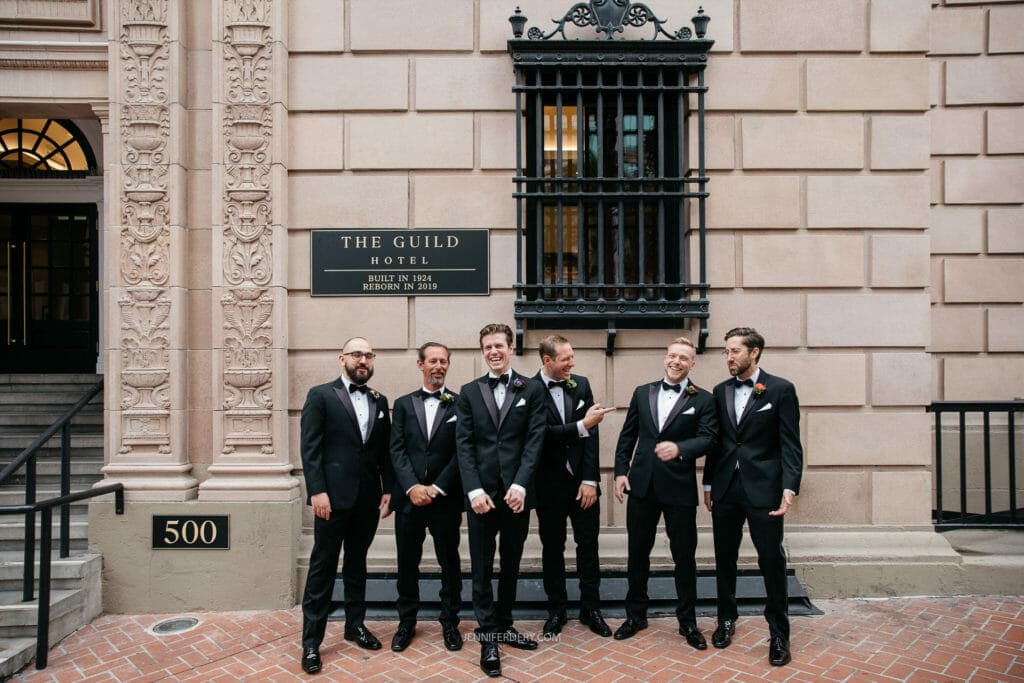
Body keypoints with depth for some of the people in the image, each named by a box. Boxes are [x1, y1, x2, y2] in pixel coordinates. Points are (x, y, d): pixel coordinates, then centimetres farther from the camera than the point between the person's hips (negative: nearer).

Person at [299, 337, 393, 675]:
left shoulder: (379, 401, 12)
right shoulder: (320, 395, -2)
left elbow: (385, 450, 11)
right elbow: (310, 447, -8)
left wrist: (388, 489, 4)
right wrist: (317, 491, -15)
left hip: (368, 498, 5)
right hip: (334, 496, -4)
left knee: (357, 563, 16)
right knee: (323, 567, 3)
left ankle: (355, 624, 30)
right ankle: (311, 641, 14)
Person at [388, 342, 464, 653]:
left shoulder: (460, 404, 0)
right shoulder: (403, 404, 7)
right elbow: (397, 450, 0)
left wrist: (437, 487, -11)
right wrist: (412, 487, -12)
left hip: (446, 498, -1)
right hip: (409, 497, 2)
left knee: (450, 562, 10)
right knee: (407, 563, 11)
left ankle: (450, 622, 26)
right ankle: (407, 622, 28)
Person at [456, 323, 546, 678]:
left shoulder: (532, 389, 3)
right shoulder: (469, 392, 6)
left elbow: (535, 439, -4)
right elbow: (464, 444, 0)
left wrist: (520, 484, -15)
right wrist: (474, 489, -11)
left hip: (516, 491, 0)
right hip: (481, 491, 0)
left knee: (511, 564, 14)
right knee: (482, 566, 7)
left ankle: (504, 625, 31)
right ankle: (487, 636, 19)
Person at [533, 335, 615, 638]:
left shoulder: (581, 384, 0)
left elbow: (591, 434, -3)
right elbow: (543, 434, -19)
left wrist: (590, 480, -8)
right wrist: (581, 425, -28)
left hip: (583, 481, 3)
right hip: (549, 485, -2)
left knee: (588, 545, 10)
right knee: (552, 548, 12)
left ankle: (590, 608, 27)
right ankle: (556, 610, 28)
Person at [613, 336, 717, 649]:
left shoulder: (703, 399, -1)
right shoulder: (642, 393, 8)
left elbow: (707, 439, -12)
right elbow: (627, 436, 10)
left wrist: (679, 448, -30)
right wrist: (620, 472, 3)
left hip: (680, 489, -3)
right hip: (642, 485, 3)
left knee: (684, 556, 9)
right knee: (637, 553, 13)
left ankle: (687, 621, 28)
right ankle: (636, 615, 30)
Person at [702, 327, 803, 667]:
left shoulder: (780, 389, -4)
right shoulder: (720, 391, 9)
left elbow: (791, 444, -7)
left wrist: (789, 488, -16)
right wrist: (708, 484, 11)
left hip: (763, 488, -4)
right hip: (725, 489, 4)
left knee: (772, 560, 3)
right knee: (724, 559, 13)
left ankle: (779, 632, 20)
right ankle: (726, 619, 31)